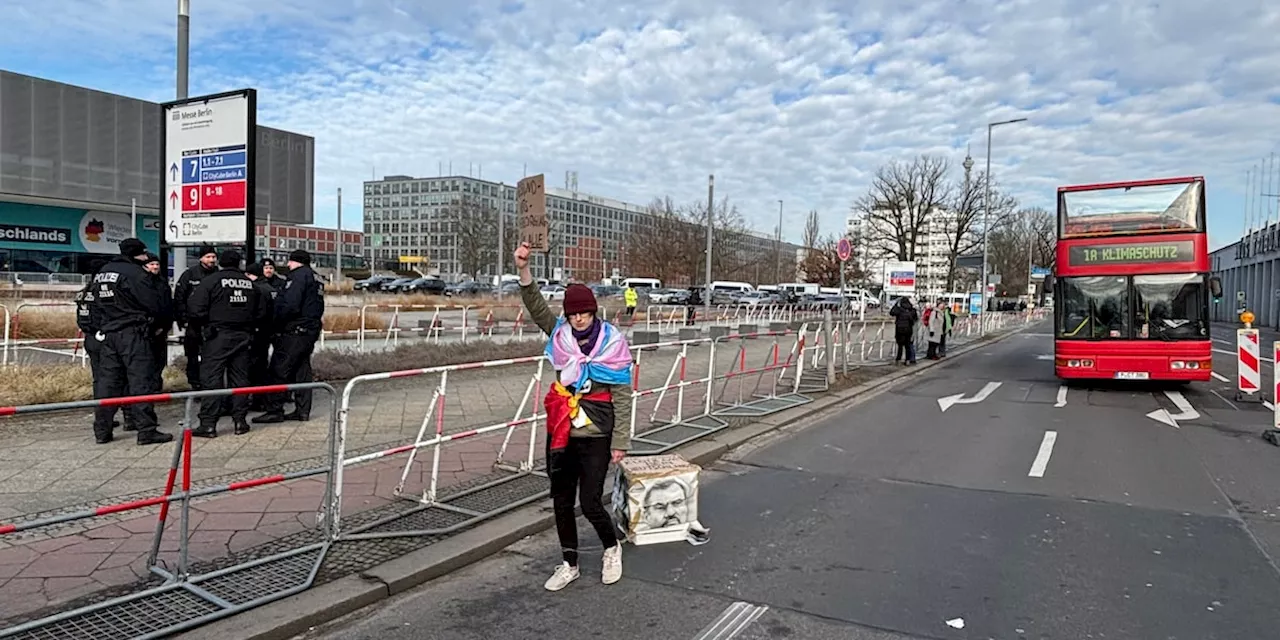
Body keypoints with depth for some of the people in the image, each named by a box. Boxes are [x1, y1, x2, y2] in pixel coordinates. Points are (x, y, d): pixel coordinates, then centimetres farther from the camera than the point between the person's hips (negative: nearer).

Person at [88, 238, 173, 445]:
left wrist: (100, 327, 21)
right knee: (140, 381, -6)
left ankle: (102, 430, 14)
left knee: (106, 380, 11)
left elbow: (94, 307, 19)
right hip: (132, 335, -8)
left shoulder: (101, 273, 16)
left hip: (106, 334, 8)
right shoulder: (134, 273, -12)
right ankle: (146, 430, -5)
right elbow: (154, 304, -13)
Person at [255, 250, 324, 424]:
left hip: (294, 332, -10)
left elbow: (290, 305, -21)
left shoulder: (299, 275, -11)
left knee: (279, 371, -5)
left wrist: (277, 322, -10)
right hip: (311, 330, 10)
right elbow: (318, 308, 18)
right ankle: (303, 411, 14)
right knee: (302, 371, 12)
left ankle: (275, 410, -3)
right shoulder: (315, 279, 18)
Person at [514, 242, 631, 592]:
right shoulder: (560, 335, 1)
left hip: (595, 438, -4)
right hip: (560, 434, 4)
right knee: (561, 501, 13)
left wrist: (620, 442, -7)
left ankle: (612, 548, 29)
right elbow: (536, 306, -13)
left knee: (590, 503, -2)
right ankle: (569, 564, 32)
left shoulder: (612, 344, -9)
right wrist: (523, 269, -29)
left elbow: (622, 398, -7)